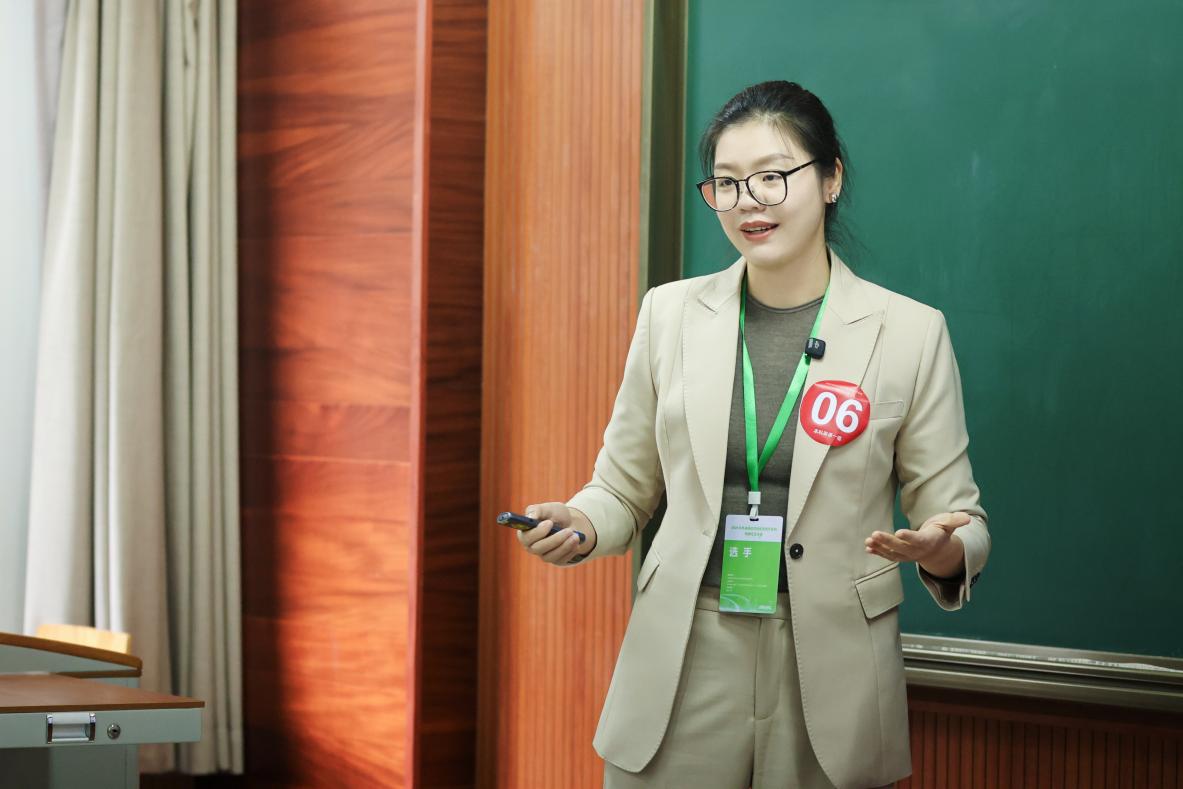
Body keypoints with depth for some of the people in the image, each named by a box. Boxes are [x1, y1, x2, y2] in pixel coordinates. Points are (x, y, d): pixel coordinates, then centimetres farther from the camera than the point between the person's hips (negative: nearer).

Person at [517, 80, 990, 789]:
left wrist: (946, 551, -20)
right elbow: (625, 486, 12)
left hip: (830, 673, -1)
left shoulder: (910, 332, -2)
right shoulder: (671, 313, 5)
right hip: (684, 665, 2)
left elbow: (953, 511, 2)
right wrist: (580, 525, -10)